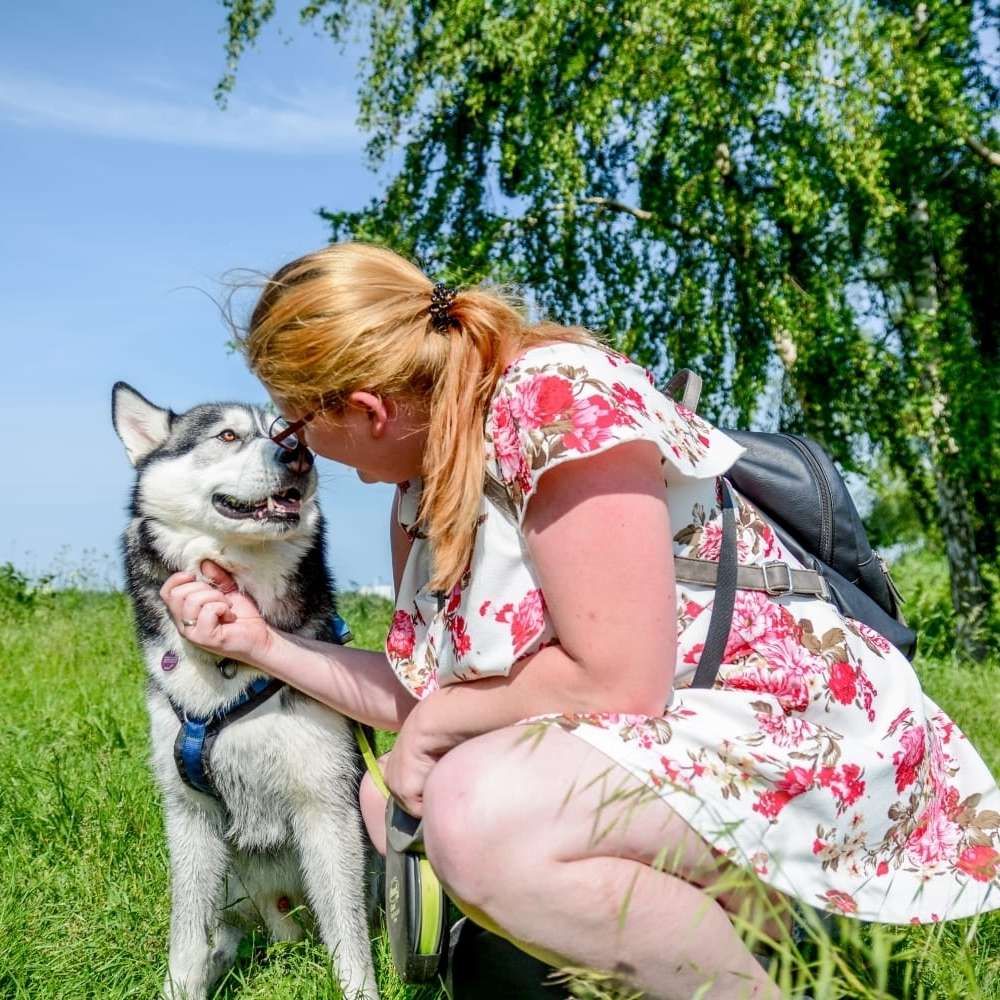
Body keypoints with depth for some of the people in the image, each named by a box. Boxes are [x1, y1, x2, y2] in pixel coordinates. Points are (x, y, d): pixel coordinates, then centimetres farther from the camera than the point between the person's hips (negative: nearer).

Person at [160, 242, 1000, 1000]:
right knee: (385, 800, 7)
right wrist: (265, 644, 9)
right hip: (630, 746, 10)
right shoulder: (423, 484, 6)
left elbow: (616, 681, -24)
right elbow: (431, 701, 10)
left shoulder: (558, 398, -20)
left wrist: (437, 719, -10)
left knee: (476, 811, -29)